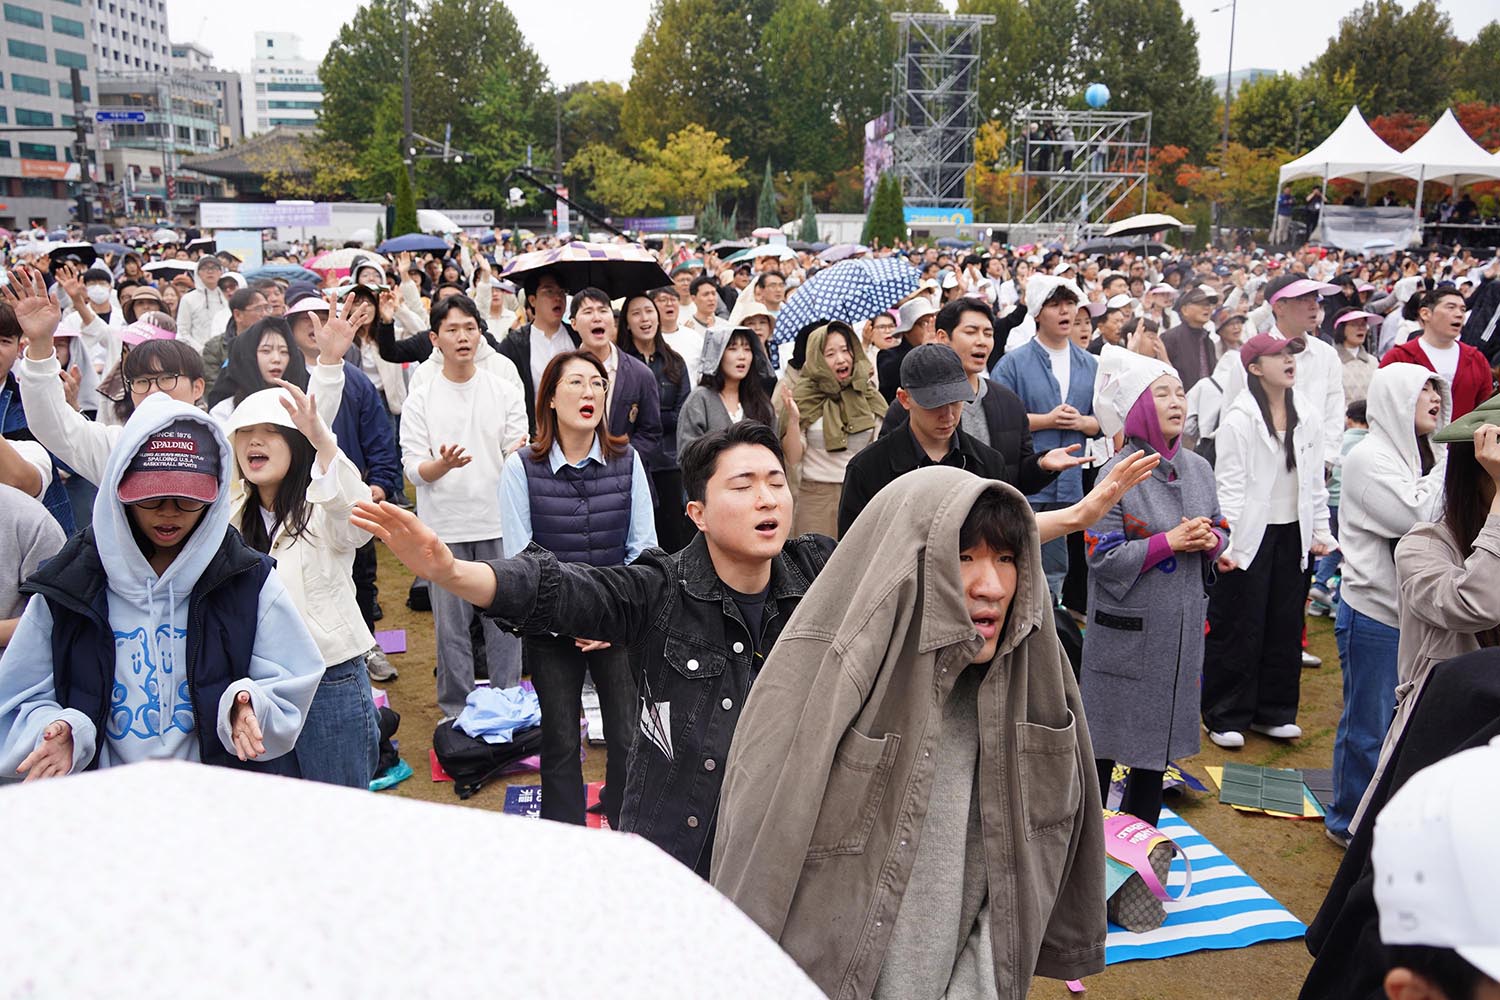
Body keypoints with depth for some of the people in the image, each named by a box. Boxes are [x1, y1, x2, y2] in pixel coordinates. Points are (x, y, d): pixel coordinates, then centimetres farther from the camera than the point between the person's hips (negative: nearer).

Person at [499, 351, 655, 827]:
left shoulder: (627, 460, 0)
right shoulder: (521, 468, -5)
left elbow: (644, 548, 2)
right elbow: (519, 558, -5)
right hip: (550, 627, -1)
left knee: (629, 741, 3)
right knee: (561, 744, 9)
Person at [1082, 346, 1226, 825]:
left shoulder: (1198, 469, 5)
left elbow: (1220, 531, 15)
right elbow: (1103, 557, -17)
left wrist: (1209, 541, -8)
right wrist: (1170, 540, -20)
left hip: (1182, 625, 6)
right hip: (1126, 628, -6)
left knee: (1160, 740, 16)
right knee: (1104, 743, 5)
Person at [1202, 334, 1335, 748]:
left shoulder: (1306, 419, 7)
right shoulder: (1239, 421, -11)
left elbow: (1315, 481, 13)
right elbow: (1229, 487, -13)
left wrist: (1321, 531, 8)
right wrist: (1228, 542, -18)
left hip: (1293, 535, 6)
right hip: (1251, 537, -6)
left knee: (1286, 628, 12)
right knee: (1238, 629, 0)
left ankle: (1274, 711, 26)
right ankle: (1225, 717, 12)